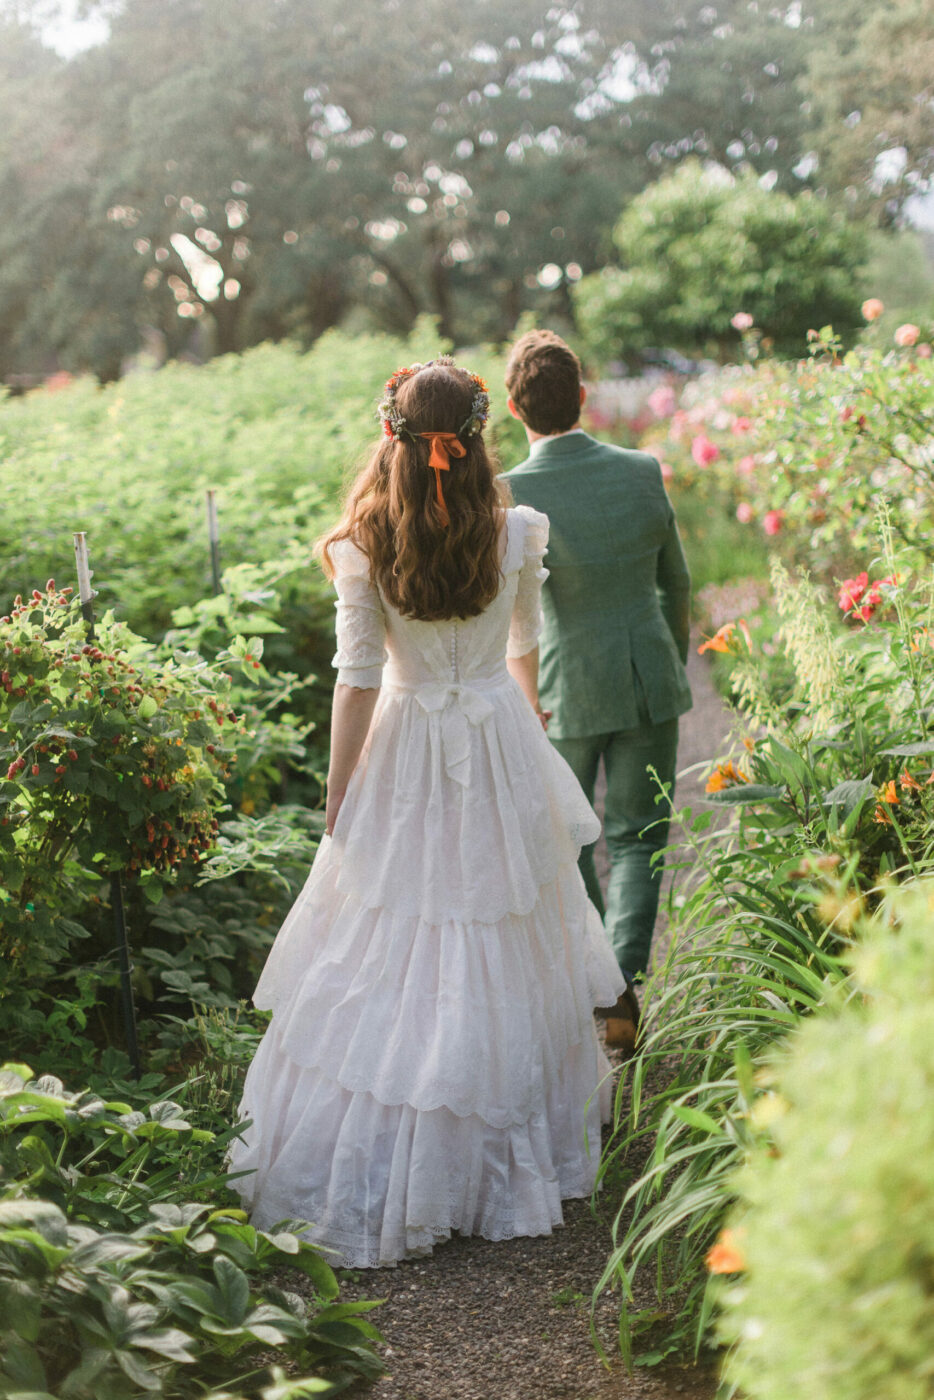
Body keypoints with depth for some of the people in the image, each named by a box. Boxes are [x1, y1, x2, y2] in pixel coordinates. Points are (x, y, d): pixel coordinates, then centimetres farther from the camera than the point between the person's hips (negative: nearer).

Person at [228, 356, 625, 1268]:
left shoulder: (363, 547, -12)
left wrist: (338, 796, 2)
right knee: (504, 954, 12)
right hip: (501, 749, 1)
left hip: (405, 758, -1)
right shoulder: (517, 533, -6)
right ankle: (503, 1164, 25)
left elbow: (358, 678, -9)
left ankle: (369, 1177, 14)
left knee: (386, 957, 7)